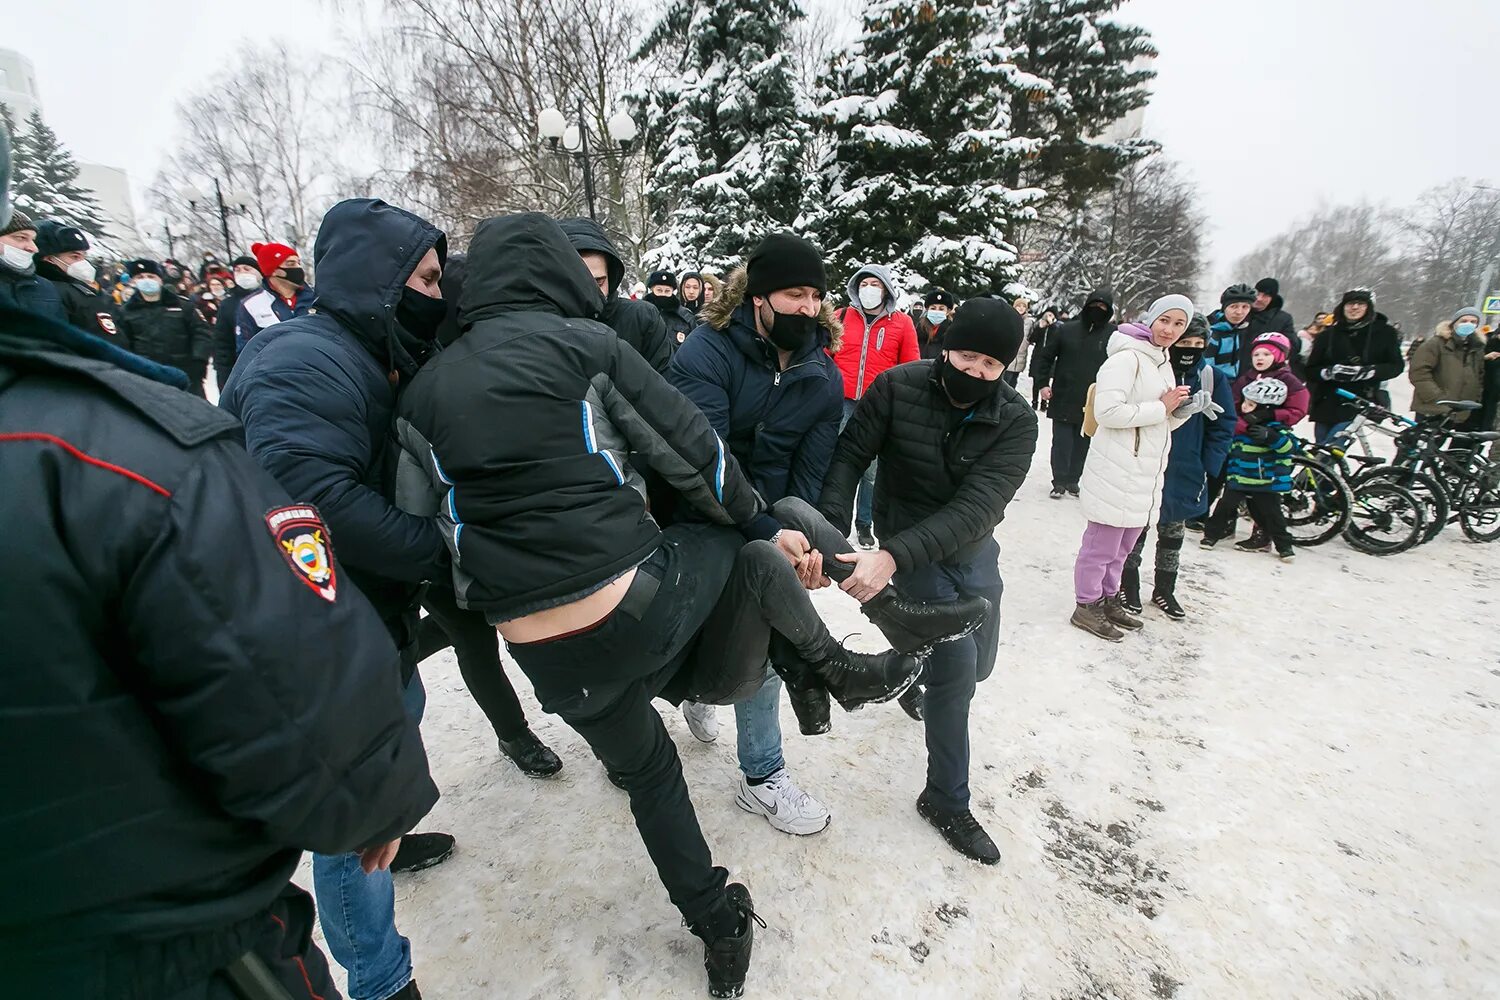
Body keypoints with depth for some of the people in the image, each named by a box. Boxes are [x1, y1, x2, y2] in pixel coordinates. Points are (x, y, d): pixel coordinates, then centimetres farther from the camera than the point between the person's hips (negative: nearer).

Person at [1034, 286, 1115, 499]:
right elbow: (1046, 357, 7)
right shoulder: (1067, 330, 1)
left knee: (1082, 445, 9)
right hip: (1063, 400, 0)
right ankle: (1059, 482, 13)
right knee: (1061, 442, 3)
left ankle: (1073, 480, 22)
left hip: (1092, 403, 0)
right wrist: (1043, 384, -2)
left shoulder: (1114, 335, -1)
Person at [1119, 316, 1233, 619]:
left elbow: (1223, 425, 2)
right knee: (1136, 529, 10)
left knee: (1173, 533, 15)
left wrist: (1209, 468, -3)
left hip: (1186, 474, 3)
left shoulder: (1212, 378, -2)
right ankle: (1129, 586, 25)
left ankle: (1164, 590, 31)